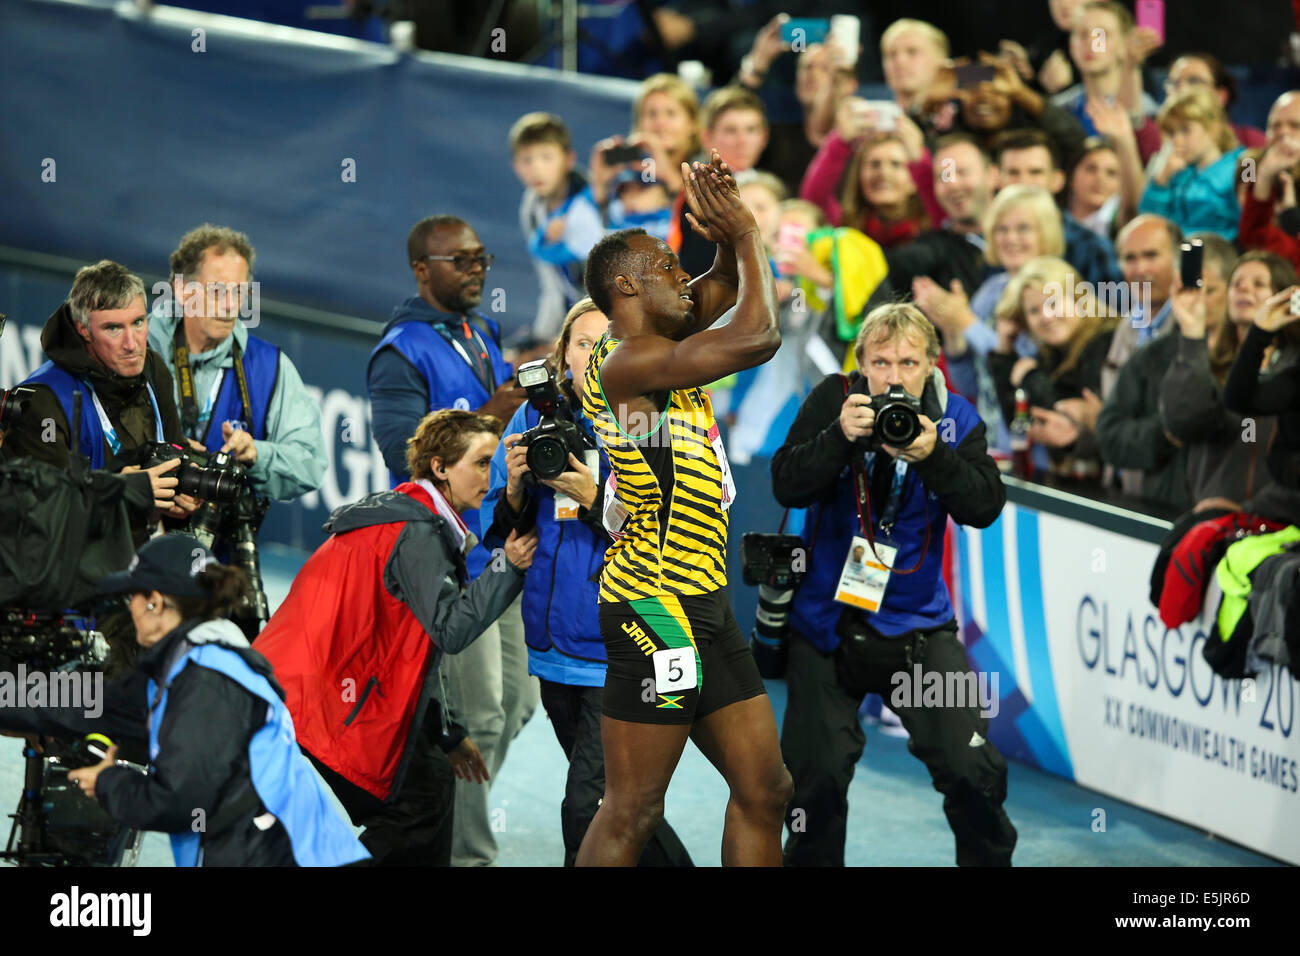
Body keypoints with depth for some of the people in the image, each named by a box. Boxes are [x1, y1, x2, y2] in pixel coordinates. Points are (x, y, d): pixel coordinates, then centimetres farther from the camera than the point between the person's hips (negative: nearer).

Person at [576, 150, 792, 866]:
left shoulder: (656, 347, 13)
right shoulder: (624, 361, -14)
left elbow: (724, 286, 27)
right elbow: (758, 338, -21)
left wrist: (727, 233, 5)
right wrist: (743, 233, -6)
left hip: (703, 609, 10)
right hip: (656, 606, -10)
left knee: (763, 790, 10)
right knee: (632, 813, -8)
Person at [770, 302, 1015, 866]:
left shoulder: (953, 417, -4)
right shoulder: (833, 401, -6)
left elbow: (985, 507, -16)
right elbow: (787, 486, -15)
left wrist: (932, 455, -31)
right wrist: (840, 437, -30)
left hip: (917, 625, 0)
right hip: (827, 620, 0)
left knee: (973, 770, -11)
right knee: (817, 777, 1)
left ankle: (990, 860, 10)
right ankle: (809, 861, 24)